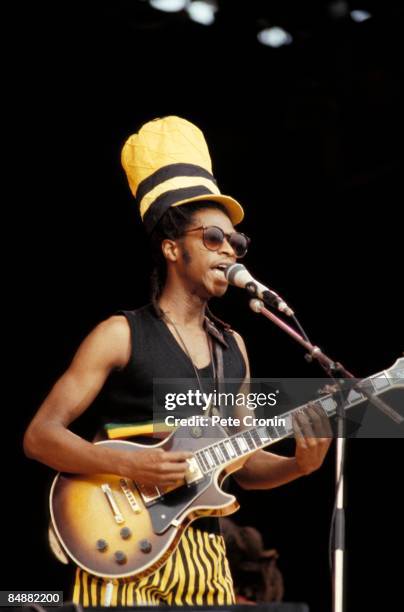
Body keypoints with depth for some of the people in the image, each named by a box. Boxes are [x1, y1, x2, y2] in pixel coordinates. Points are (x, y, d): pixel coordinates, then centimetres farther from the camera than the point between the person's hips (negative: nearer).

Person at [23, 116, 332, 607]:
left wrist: (299, 465, -1)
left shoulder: (233, 347, 15)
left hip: (207, 562, 6)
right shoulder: (122, 335, -3)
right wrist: (129, 465, -21)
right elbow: (39, 436, -7)